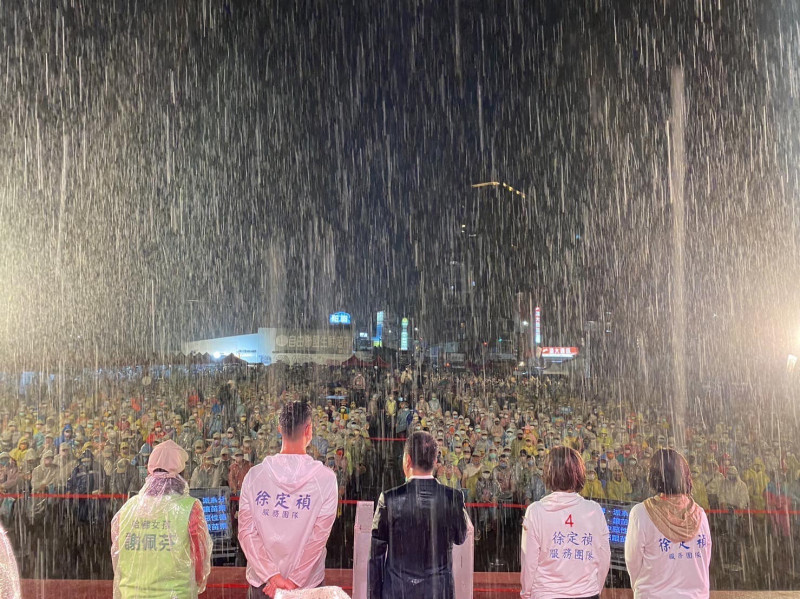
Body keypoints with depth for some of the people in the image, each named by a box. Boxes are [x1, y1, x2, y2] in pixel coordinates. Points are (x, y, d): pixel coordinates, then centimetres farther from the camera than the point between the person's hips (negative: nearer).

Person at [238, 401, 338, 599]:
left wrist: (272, 576, -10)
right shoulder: (326, 478, -12)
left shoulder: (254, 475, -7)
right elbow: (319, 536, -14)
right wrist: (293, 581, -9)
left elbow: (246, 532, -9)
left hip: (261, 582, 2)